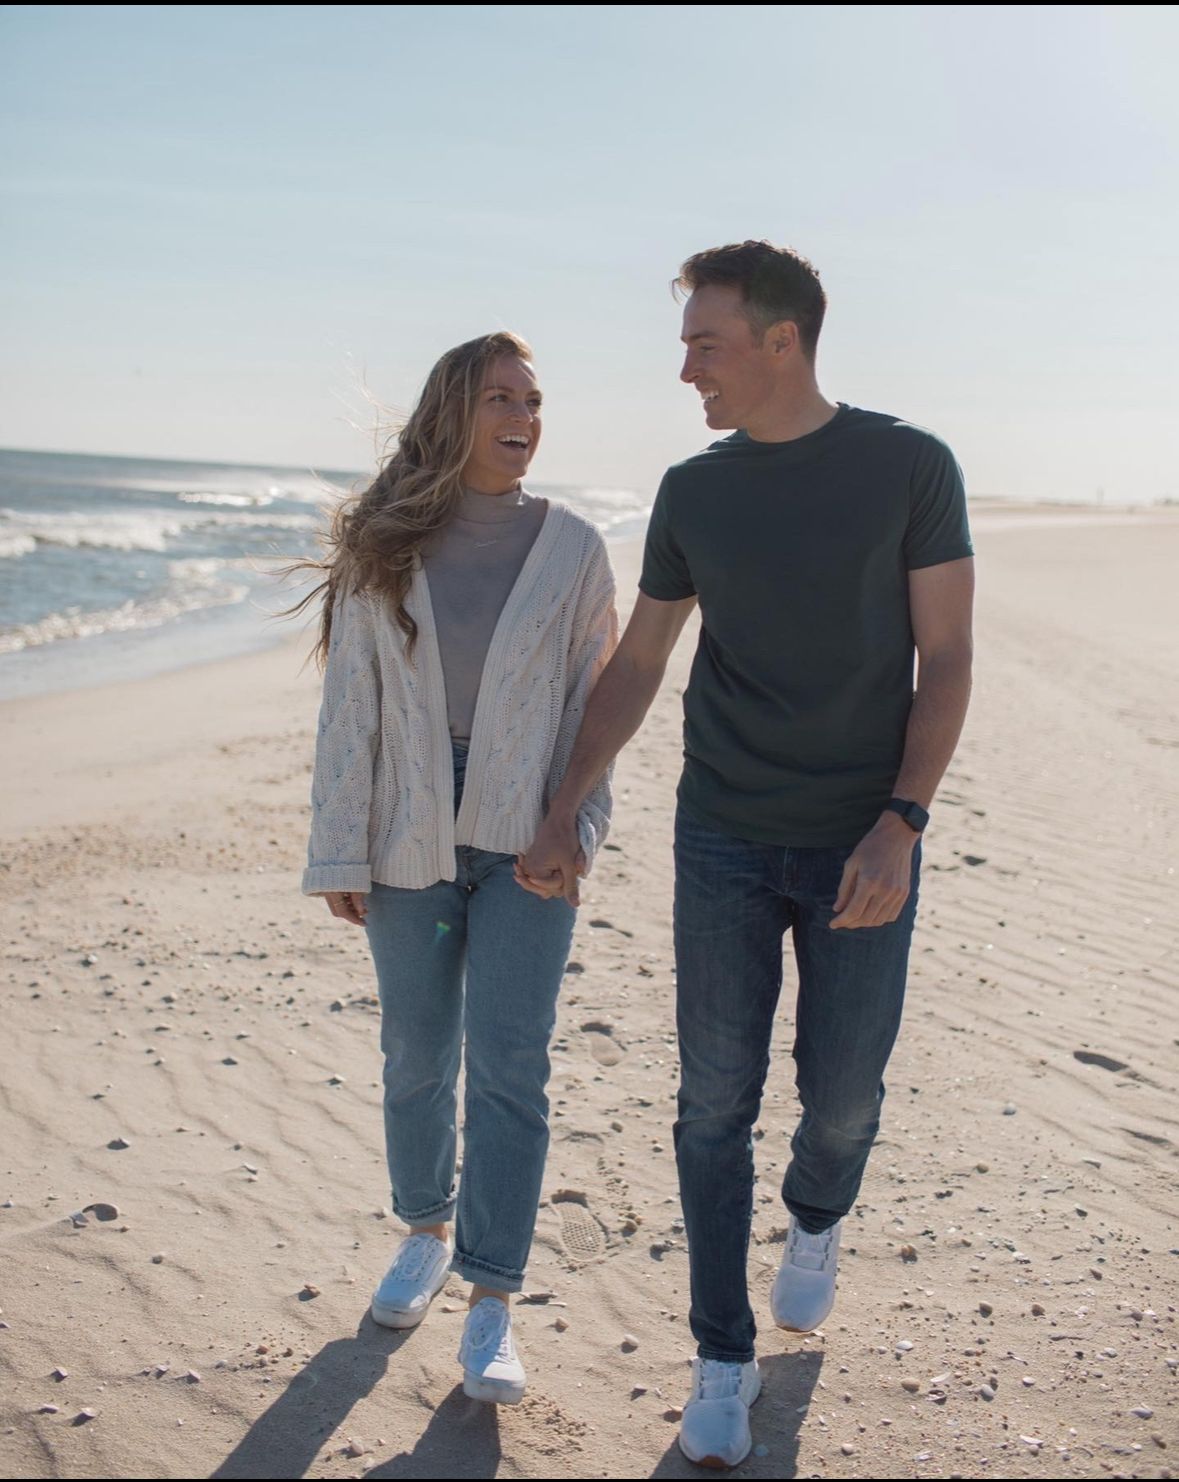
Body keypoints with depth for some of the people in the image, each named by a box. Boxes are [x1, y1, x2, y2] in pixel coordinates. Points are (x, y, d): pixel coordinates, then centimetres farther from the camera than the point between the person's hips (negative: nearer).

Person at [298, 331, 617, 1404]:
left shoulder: (572, 547, -1)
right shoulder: (384, 548, -1)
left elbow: (592, 698, 3)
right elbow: (350, 705, 0)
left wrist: (579, 824, -7)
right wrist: (340, 852, -2)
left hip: (525, 841, -1)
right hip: (410, 838, 1)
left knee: (508, 1064, -5)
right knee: (416, 1056, 13)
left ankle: (493, 1304, 4)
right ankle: (428, 1230, 37)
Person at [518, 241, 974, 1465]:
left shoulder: (910, 467, -7)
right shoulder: (692, 492, 2)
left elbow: (946, 661, -7)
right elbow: (635, 666, 9)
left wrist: (901, 824, -18)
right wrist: (560, 814, 6)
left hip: (860, 846, -2)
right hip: (724, 842, 2)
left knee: (842, 1092, 8)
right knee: (716, 1101, 3)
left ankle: (816, 1218, 44)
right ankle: (724, 1361, 19)